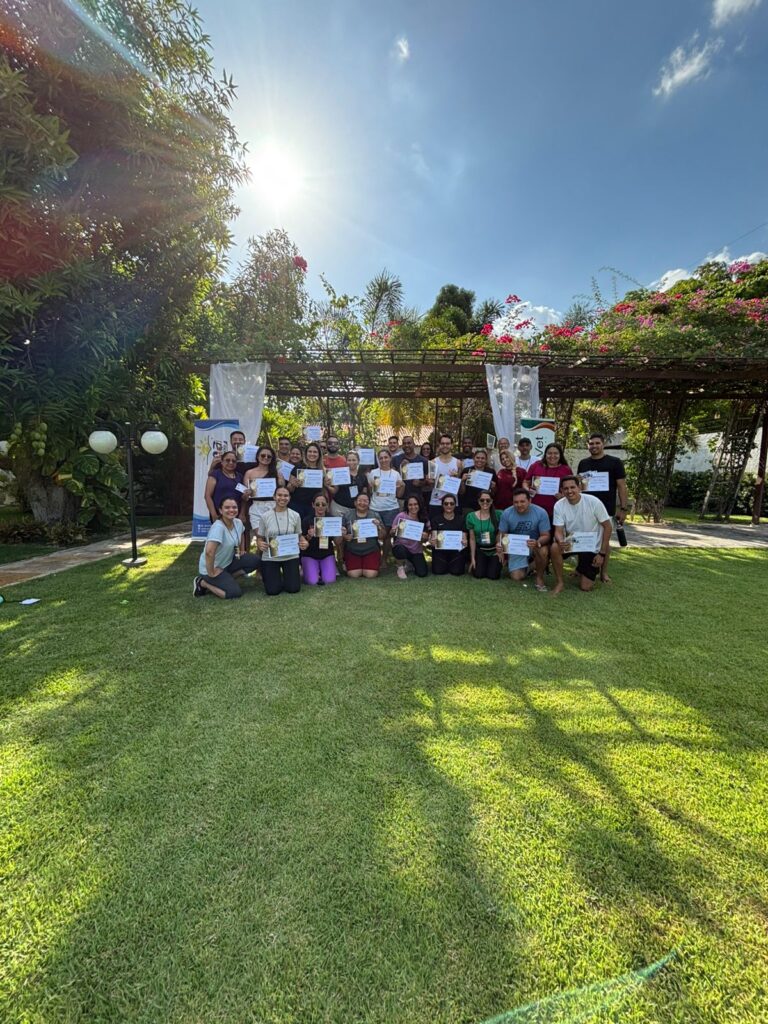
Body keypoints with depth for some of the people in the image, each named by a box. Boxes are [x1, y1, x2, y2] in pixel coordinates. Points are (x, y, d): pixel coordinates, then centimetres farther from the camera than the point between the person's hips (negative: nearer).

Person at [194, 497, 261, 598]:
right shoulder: (218, 527, -28)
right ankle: (202, 583, 2)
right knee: (234, 593, -19)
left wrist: (242, 551, 14)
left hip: (227, 563, 8)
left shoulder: (238, 522, -4)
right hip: (212, 568, -8)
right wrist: (211, 573, -29)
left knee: (255, 560, -7)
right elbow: (209, 552, -38)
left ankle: (227, 578, 4)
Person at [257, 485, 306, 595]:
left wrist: (305, 542, -16)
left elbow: (299, 535, 6)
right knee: (273, 591, -5)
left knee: (293, 589, -3)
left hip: (290, 556, 1)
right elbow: (260, 538, 2)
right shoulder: (265, 516, -6)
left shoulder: (295, 515, -3)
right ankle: (276, 576, 30)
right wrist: (260, 544, -22)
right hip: (270, 557, -1)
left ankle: (286, 575, 31)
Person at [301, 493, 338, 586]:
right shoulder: (307, 520, -7)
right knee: (312, 582, -20)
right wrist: (309, 536, -29)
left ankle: (321, 570, 15)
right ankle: (305, 570, 14)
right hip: (310, 555, -2)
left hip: (327, 554, 2)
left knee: (330, 581, -18)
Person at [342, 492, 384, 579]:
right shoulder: (347, 516, 3)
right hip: (352, 551, 0)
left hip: (371, 551, 0)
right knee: (353, 575, -17)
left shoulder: (375, 516, 4)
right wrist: (345, 537, -13)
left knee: (370, 575, -17)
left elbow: (382, 536, 3)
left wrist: (379, 526, -15)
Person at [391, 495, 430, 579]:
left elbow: (424, 540, 5)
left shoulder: (424, 519, -2)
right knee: (401, 551, -39)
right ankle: (400, 567, -3)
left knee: (422, 573, -13)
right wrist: (393, 531, -28)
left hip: (416, 550, 3)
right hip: (401, 546, -3)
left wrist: (425, 537, -17)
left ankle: (411, 563, 23)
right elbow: (391, 533, -5)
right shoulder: (401, 516, -12)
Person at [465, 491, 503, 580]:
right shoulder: (471, 516, -6)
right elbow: (472, 539, -1)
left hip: (494, 550, -1)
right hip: (480, 550, 1)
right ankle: (480, 564, 22)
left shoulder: (498, 515, -10)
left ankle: (496, 563, 23)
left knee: (493, 575, -11)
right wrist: (472, 558, 0)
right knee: (478, 575, -12)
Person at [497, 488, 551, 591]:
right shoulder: (506, 513, -13)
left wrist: (537, 542, -38)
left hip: (535, 546, -1)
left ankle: (539, 577, -6)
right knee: (517, 577, -11)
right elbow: (502, 534, -3)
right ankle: (527, 564, 28)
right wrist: (500, 544, -27)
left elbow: (546, 536, -14)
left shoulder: (541, 513, -18)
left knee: (543, 551, -36)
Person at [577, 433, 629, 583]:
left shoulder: (614, 462, -2)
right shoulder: (583, 463, 10)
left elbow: (622, 486, -3)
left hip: (605, 510, -3)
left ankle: (604, 572, 15)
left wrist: (623, 508, -9)